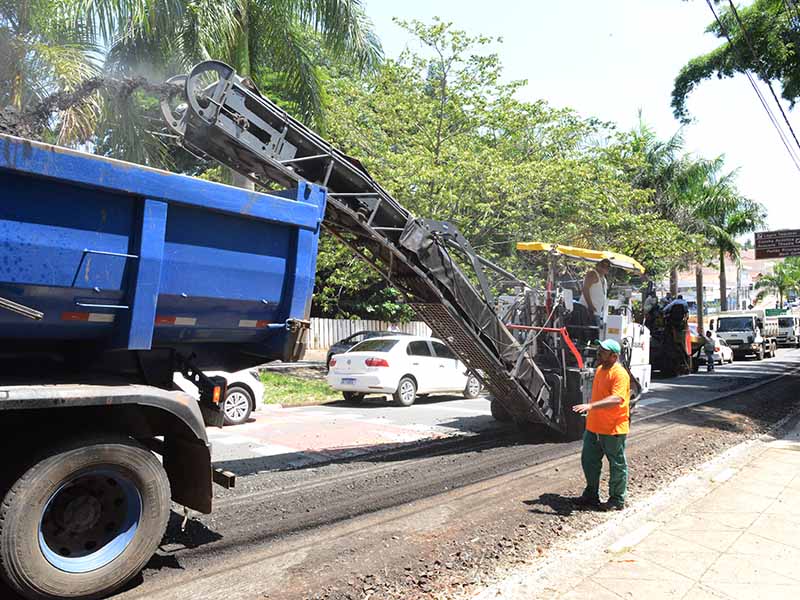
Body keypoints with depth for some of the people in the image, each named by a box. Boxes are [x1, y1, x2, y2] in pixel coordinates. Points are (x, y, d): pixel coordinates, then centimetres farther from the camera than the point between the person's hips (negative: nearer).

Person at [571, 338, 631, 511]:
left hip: (613, 429, -9)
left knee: (617, 465, 8)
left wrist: (591, 406, -40)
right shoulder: (600, 369, 10)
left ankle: (617, 500, 23)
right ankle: (591, 495, 30)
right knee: (589, 461, 15)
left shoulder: (620, 374, -19)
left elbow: (616, 399, -34)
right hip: (594, 426, 9)